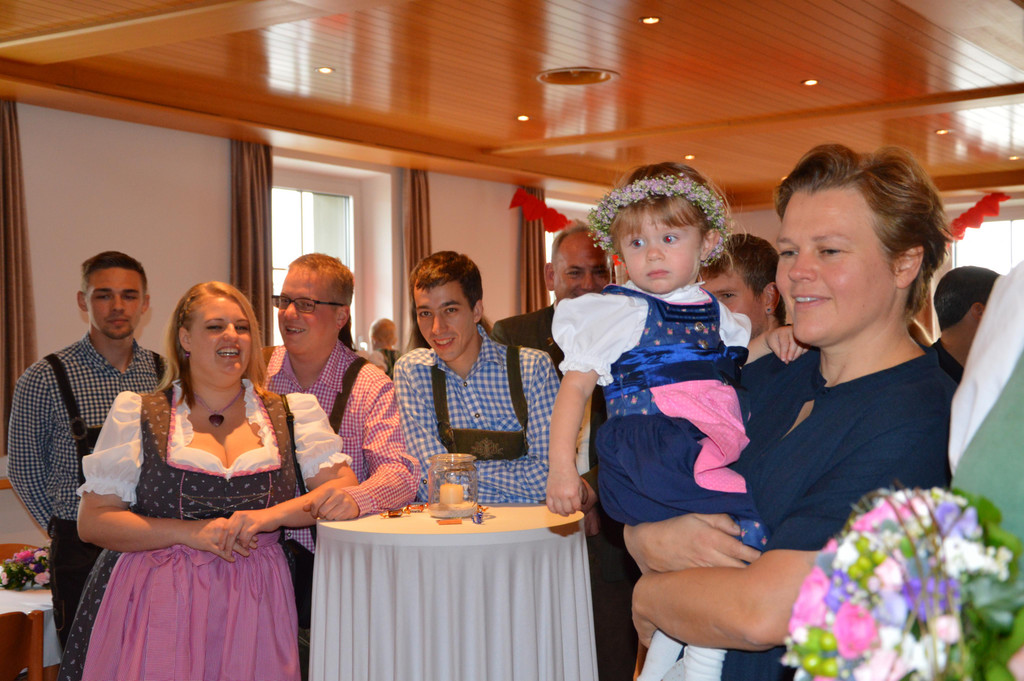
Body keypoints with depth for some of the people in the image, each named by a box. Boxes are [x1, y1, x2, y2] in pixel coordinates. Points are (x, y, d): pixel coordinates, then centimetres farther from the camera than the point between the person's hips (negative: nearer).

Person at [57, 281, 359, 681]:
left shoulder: (290, 415, 8)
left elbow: (345, 487, 1)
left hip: (252, 608, 1)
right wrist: (191, 533, -11)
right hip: (155, 606, -1)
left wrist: (269, 516, -14)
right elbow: (93, 520, 0)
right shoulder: (138, 415, 4)